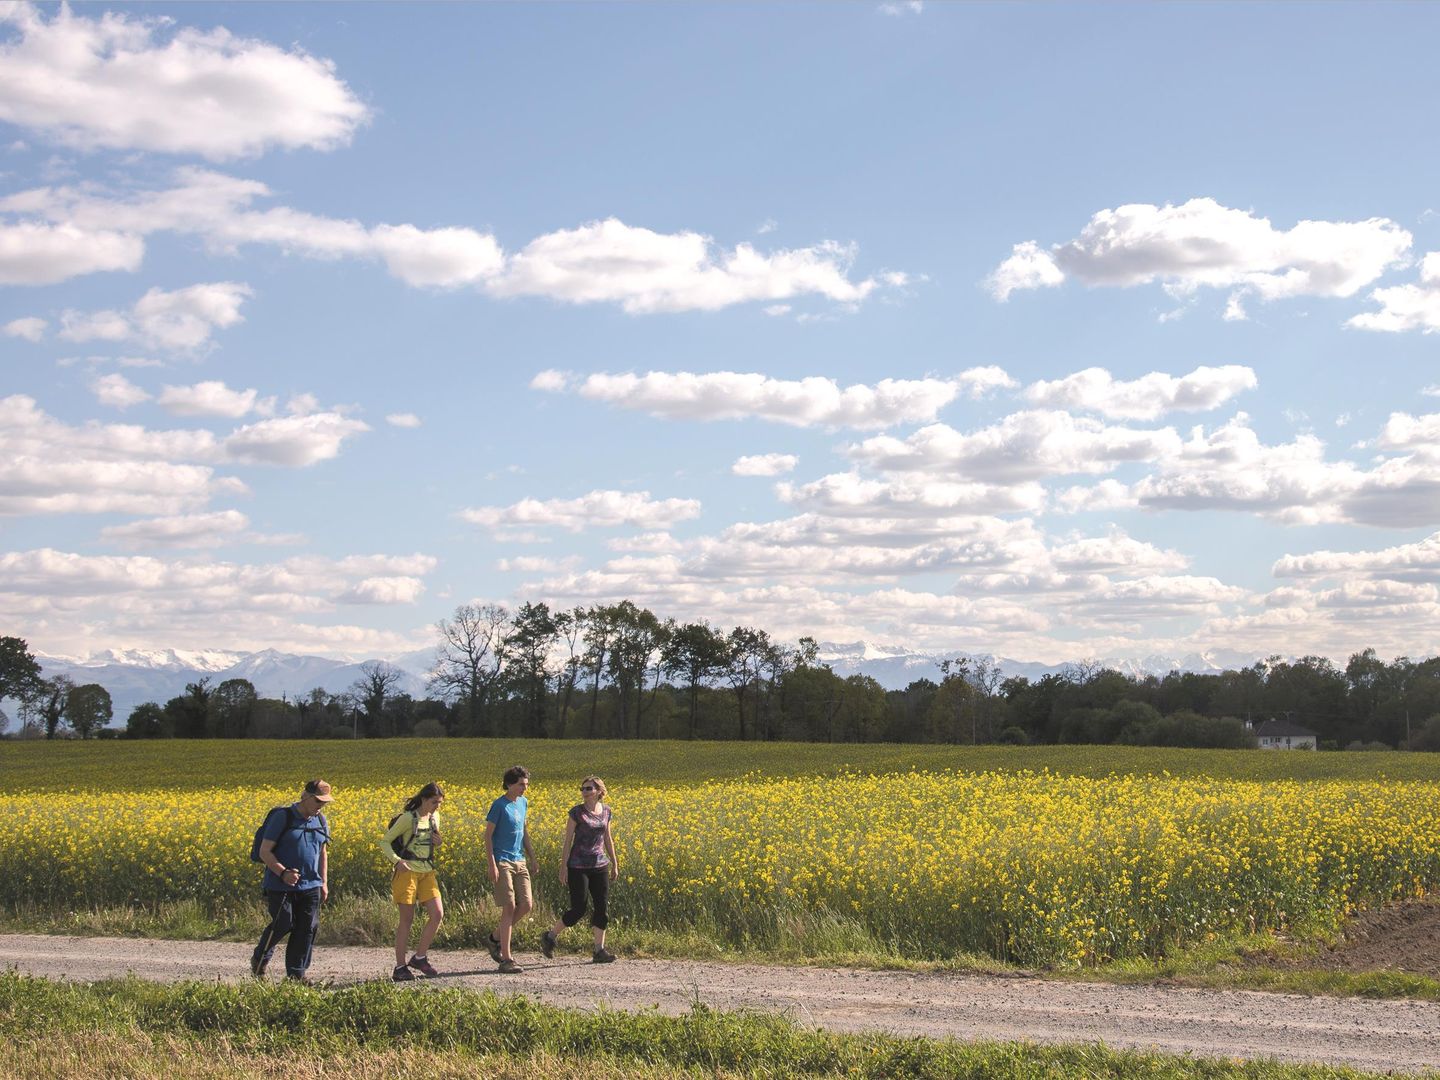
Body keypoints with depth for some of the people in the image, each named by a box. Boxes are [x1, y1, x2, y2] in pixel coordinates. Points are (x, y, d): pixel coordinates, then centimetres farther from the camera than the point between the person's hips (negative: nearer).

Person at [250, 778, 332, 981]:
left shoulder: (321, 821, 10)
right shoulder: (282, 817, -10)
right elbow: (265, 852, -11)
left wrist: (324, 883, 15)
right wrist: (283, 872, -23)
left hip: (310, 886, 5)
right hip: (280, 886, -5)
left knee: (307, 930, 1)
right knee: (282, 924, -4)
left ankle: (296, 974, 9)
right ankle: (260, 959, 23)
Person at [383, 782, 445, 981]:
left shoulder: (434, 818, 9)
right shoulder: (407, 818, -10)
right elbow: (385, 842, -7)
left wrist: (438, 843, -1)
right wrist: (397, 861, -23)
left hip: (427, 872, 6)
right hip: (407, 871, -6)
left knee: (437, 914, -5)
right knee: (406, 919, -3)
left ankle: (420, 957, 9)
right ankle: (400, 967, 4)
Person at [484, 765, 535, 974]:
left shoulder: (523, 803, 12)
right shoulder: (499, 805, -10)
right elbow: (488, 835, -10)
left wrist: (531, 855, 22)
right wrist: (492, 864, -17)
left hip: (519, 862, 7)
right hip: (502, 862, -7)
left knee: (526, 906, 1)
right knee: (509, 907, -9)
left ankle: (496, 938, 23)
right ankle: (506, 960, -5)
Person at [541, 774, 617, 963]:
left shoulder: (606, 811, 7)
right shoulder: (576, 812, -7)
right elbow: (567, 841, -6)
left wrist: (614, 864, 17)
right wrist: (563, 867, -10)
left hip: (600, 866, 5)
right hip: (578, 867, -5)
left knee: (601, 908, 2)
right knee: (578, 909, -5)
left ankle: (599, 950, 6)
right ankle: (550, 936, 15)